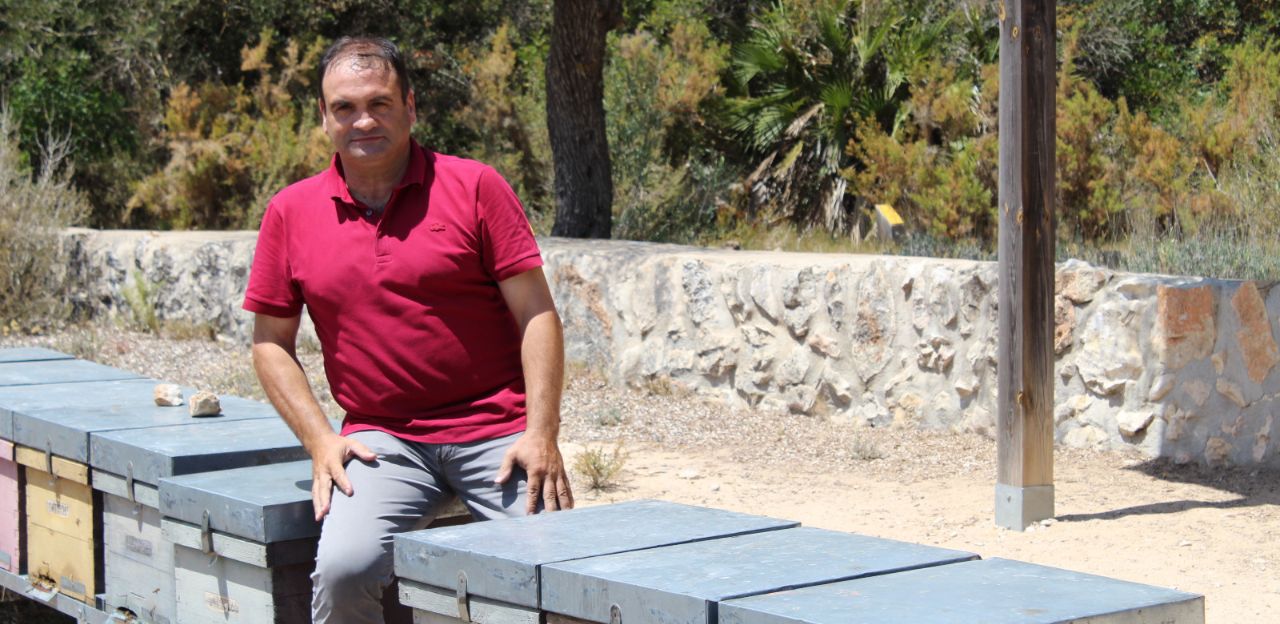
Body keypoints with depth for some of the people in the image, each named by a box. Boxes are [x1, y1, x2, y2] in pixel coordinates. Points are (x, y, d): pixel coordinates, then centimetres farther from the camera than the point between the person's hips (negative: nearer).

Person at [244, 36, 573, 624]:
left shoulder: (474, 187, 1)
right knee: (342, 569, -23)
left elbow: (537, 315, -1)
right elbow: (271, 343, 13)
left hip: (497, 431, -1)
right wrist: (320, 439, -1)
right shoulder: (291, 212, 7)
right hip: (381, 438, 1)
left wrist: (542, 433, -10)